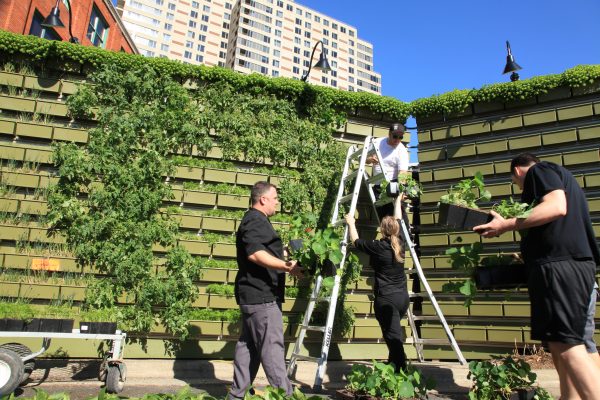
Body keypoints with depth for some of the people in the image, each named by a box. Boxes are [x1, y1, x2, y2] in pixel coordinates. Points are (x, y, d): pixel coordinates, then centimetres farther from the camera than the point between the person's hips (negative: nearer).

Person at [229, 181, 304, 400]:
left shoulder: (256, 221, 21)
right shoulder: (255, 220, -13)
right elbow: (255, 254, -27)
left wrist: (285, 260, 32)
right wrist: (287, 266, -30)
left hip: (255, 294, 10)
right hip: (261, 295, -10)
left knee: (248, 345, 14)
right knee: (272, 346, -7)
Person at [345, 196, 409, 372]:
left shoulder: (378, 247, -13)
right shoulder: (400, 243, 2)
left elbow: (355, 241, 2)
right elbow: (398, 220, 18)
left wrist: (351, 223, 17)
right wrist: (398, 200, 33)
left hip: (386, 299, -7)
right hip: (403, 296, 7)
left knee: (394, 339, -5)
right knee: (395, 336, 23)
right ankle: (394, 366, 37)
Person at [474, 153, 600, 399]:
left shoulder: (540, 171, 2)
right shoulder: (561, 178, 30)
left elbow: (556, 206, -17)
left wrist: (506, 225, -17)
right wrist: (528, 255, 34)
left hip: (559, 264, -10)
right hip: (576, 265, 10)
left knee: (566, 344, -15)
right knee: (561, 344, 11)